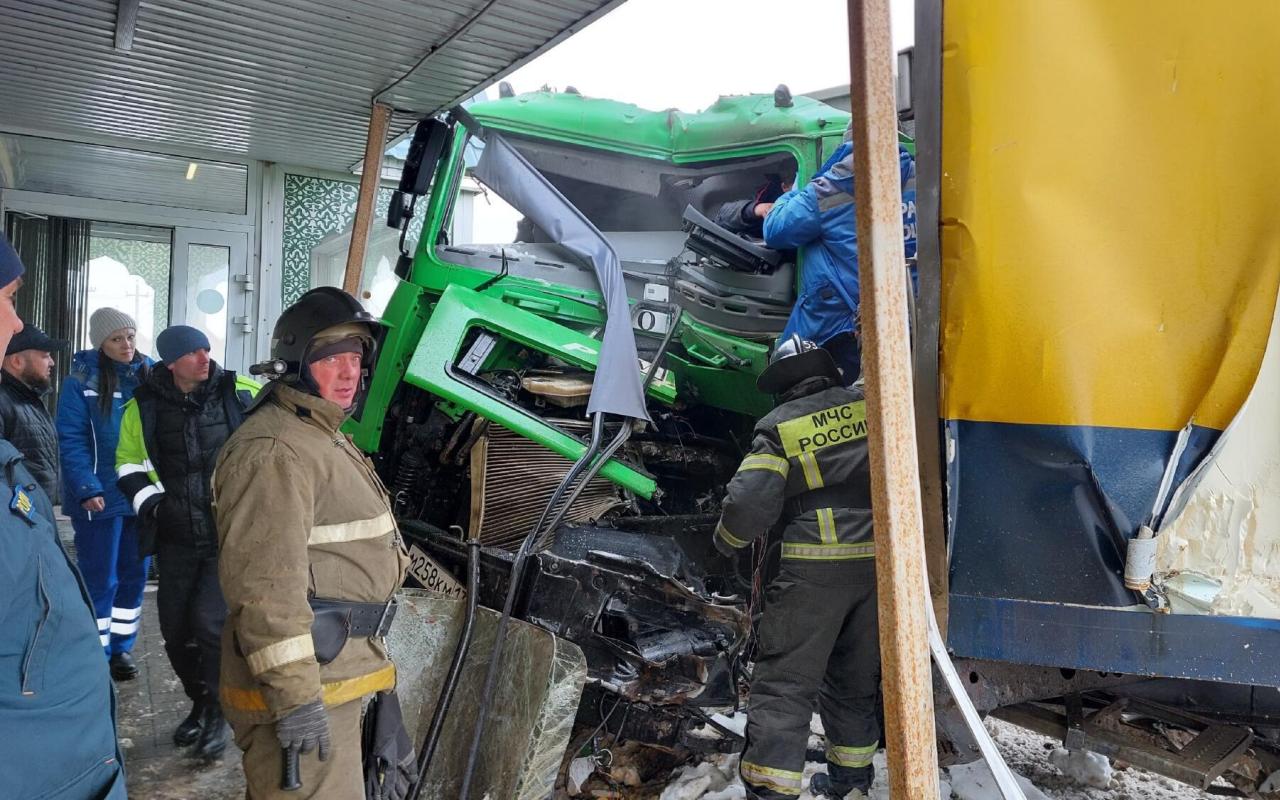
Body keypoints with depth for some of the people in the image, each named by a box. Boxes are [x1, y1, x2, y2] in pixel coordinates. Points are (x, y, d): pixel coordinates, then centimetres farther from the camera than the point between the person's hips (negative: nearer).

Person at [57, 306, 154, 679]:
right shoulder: (81, 381, -7)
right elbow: (71, 440, -11)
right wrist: (87, 488, -21)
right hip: (100, 497, -5)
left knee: (135, 575, 12)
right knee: (100, 579, 2)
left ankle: (121, 646, 26)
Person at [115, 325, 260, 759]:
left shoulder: (242, 393, -6)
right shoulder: (144, 407, -1)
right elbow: (129, 462, 12)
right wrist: (149, 500, -3)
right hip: (177, 538, 3)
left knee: (211, 621, -11)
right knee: (176, 628, 10)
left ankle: (218, 712, 10)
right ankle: (200, 703, 33)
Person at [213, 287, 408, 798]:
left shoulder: (326, 437, 15)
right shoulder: (275, 451, -20)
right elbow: (266, 587, -27)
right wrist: (295, 697, -27)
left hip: (337, 678, 11)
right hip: (302, 686, -10)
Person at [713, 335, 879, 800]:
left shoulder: (778, 426, -3)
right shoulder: (867, 404, 5)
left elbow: (750, 502, -10)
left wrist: (727, 540, 8)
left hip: (813, 568, -4)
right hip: (877, 559, 5)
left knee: (784, 682, 1)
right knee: (854, 675, 21)